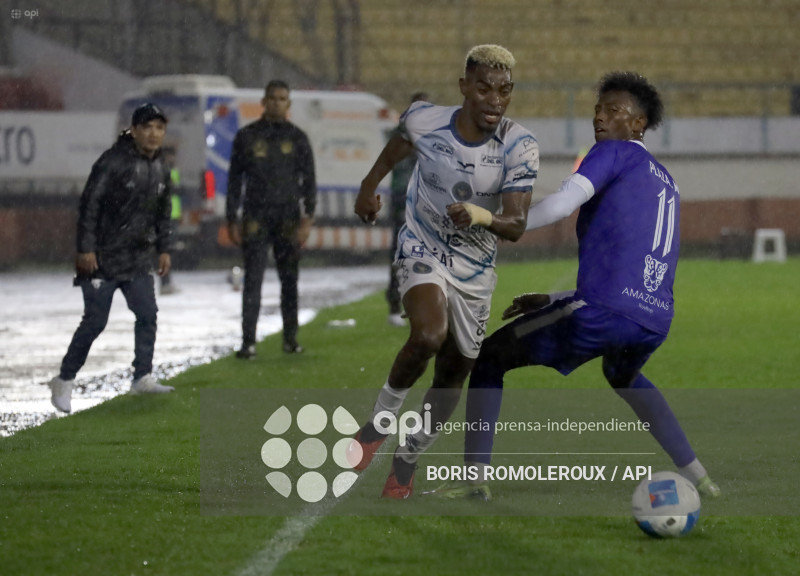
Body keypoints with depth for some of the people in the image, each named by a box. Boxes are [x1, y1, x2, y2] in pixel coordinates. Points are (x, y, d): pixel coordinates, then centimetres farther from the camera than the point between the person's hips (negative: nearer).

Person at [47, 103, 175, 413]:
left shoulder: (159, 167, 9)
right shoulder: (113, 162, -14)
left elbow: (162, 212, 21)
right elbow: (89, 204, -15)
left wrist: (164, 248, 17)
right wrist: (86, 248, -18)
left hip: (138, 260, 7)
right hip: (103, 259, -7)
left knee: (147, 314, -4)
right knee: (95, 321, -4)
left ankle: (143, 377, 2)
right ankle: (64, 380, 9)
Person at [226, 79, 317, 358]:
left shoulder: (297, 138, 7)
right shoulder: (247, 137, 6)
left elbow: (308, 180, 6)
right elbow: (235, 180, 8)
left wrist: (308, 218, -6)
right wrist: (232, 220, 2)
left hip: (288, 218, 1)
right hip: (255, 217, -1)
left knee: (289, 280, 5)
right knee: (252, 280, -7)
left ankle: (291, 338, 13)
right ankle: (248, 341, -8)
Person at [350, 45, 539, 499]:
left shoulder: (520, 148, -19)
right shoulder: (424, 121, -17)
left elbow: (516, 225, -24)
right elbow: (398, 146, 9)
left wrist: (481, 216, -45)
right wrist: (370, 185, 21)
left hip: (476, 269, 2)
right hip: (424, 252, -2)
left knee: (453, 376, 9)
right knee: (429, 336, -31)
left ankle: (407, 462, 30)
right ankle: (379, 422, -9)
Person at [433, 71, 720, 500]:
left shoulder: (615, 153, 5)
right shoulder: (668, 186, 29)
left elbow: (563, 204, -13)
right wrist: (553, 301, 31)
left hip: (601, 311, -8)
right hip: (655, 320, 8)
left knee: (490, 357, 10)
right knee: (623, 377, 41)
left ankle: (474, 476, 2)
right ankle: (699, 479, 32)